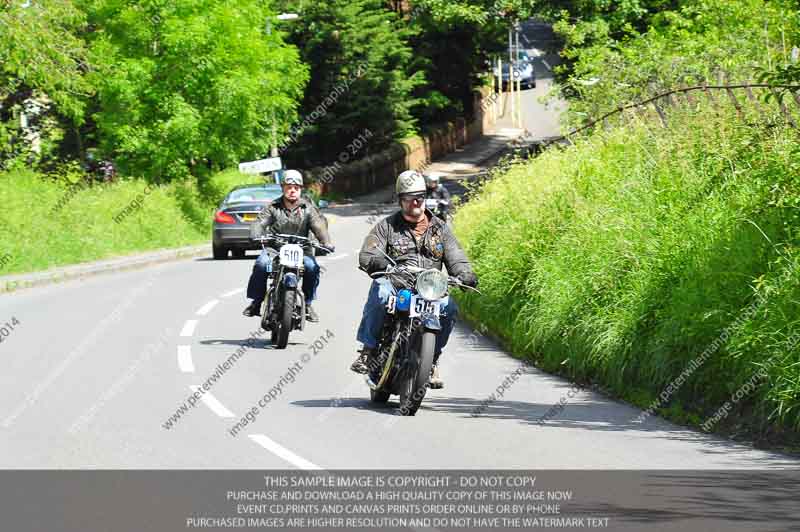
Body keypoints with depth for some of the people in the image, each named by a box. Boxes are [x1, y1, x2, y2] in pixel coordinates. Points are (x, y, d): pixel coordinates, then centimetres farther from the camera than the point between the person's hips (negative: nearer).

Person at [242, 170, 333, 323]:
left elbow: (318, 225, -6)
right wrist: (256, 237, -31)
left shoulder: (308, 208, 8)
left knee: (312, 267, -28)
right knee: (261, 264, -29)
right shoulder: (272, 207, 6)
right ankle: (256, 301, -12)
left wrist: (326, 241, -26)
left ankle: (307, 303, -8)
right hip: (274, 248, 0)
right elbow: (260, 223, -8)